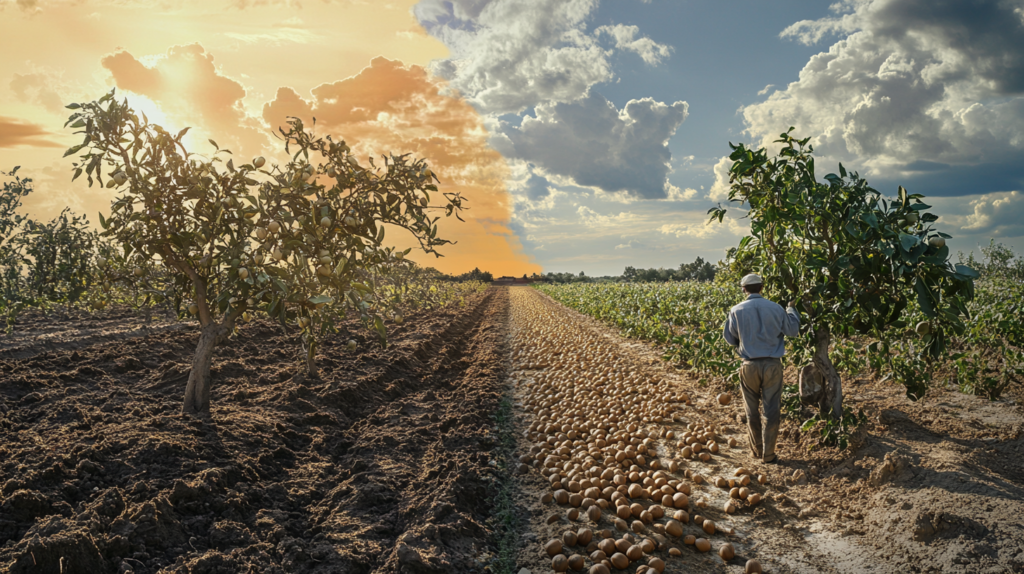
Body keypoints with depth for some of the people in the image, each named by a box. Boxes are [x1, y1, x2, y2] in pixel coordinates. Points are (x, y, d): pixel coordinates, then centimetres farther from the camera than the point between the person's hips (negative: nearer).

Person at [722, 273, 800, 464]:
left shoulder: (736, 311, -6)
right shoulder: (776, 308, -5)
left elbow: (729, 338, 4)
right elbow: (793, 330, 7)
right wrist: (791, 310, 22)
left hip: (749, 366, 0)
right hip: (772, 364, 0)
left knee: (752, 410, 15)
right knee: (772, 411, 8)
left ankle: (756, 450, 25)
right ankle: (768, 453, 12)